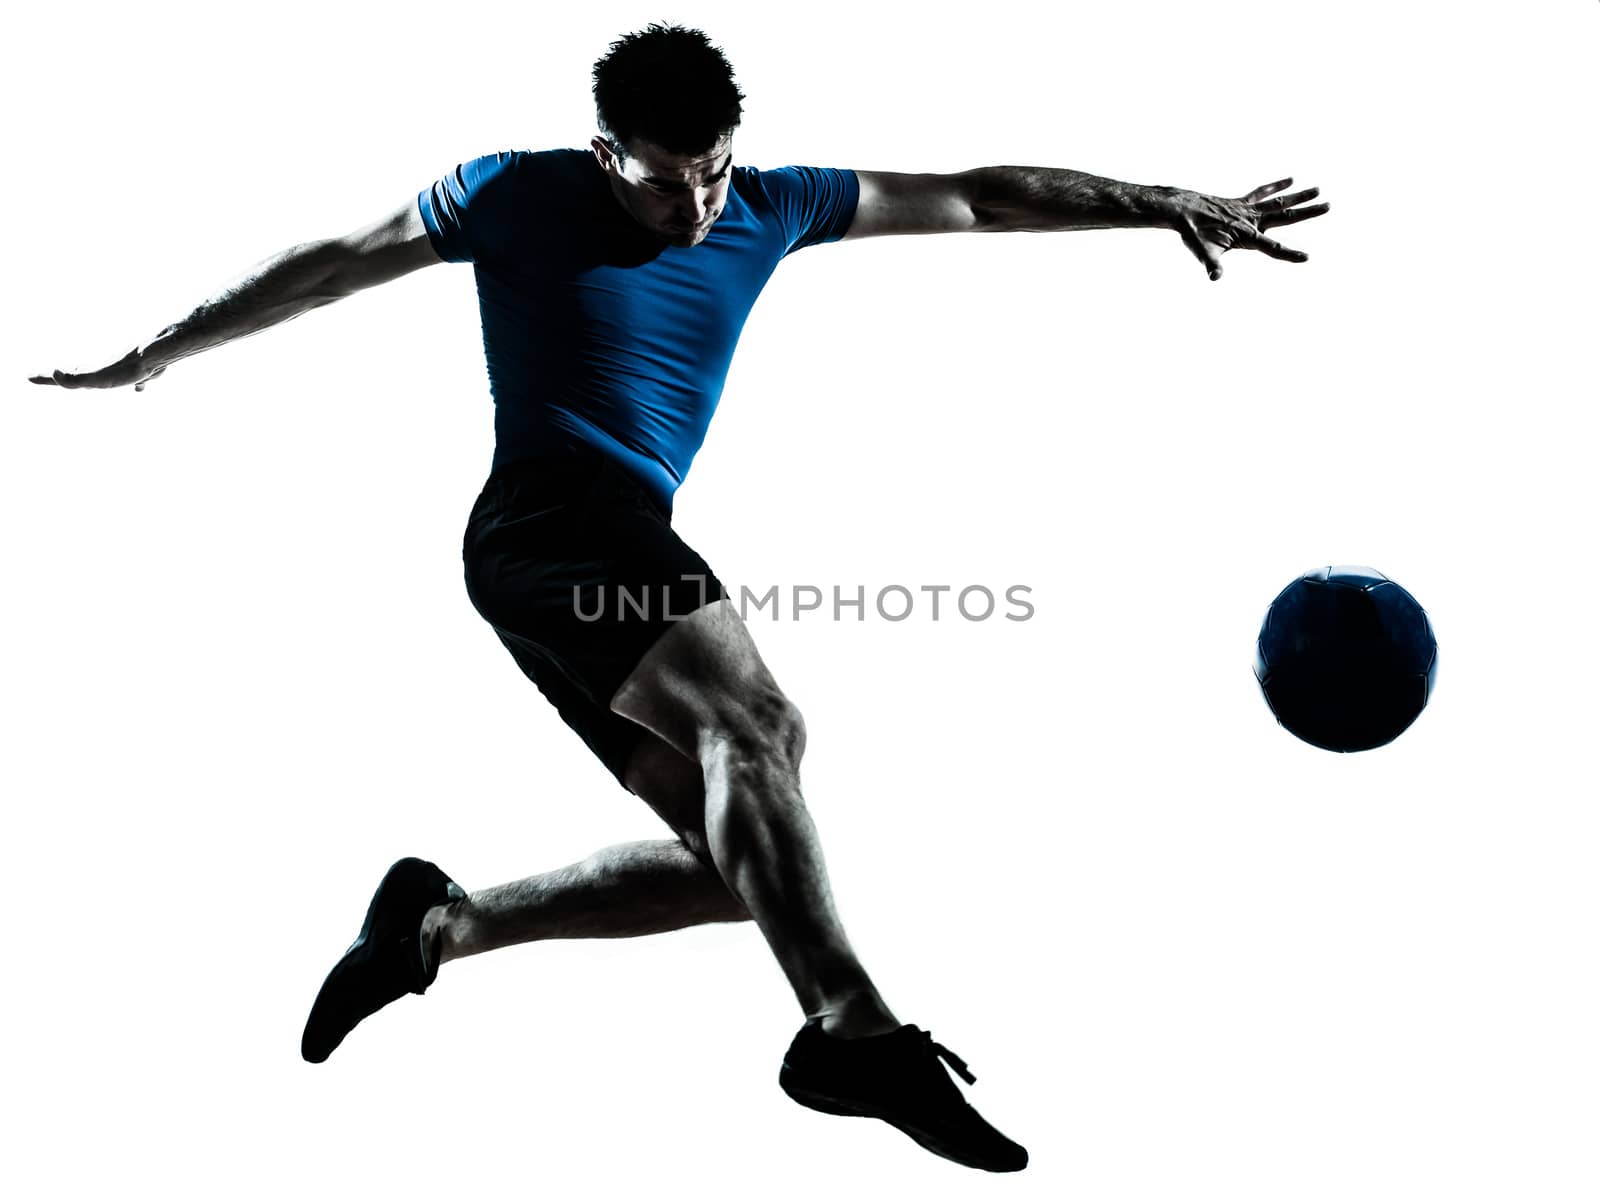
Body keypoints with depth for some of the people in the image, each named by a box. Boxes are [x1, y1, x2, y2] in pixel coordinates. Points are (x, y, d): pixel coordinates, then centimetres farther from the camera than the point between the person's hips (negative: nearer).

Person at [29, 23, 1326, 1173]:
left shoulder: (770, 209, 13)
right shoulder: (516, 195, 1)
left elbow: (979, 197, 14)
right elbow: (330, 263, 11)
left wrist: (1175, 206, 11)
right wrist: (151, 355, 20)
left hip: (627, 555, 7)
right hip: (546, 527, -7)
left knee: (733, 867, -3)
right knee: (759, 727, -29)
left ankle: (438, 920, 7)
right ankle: (852, 1031, -33)